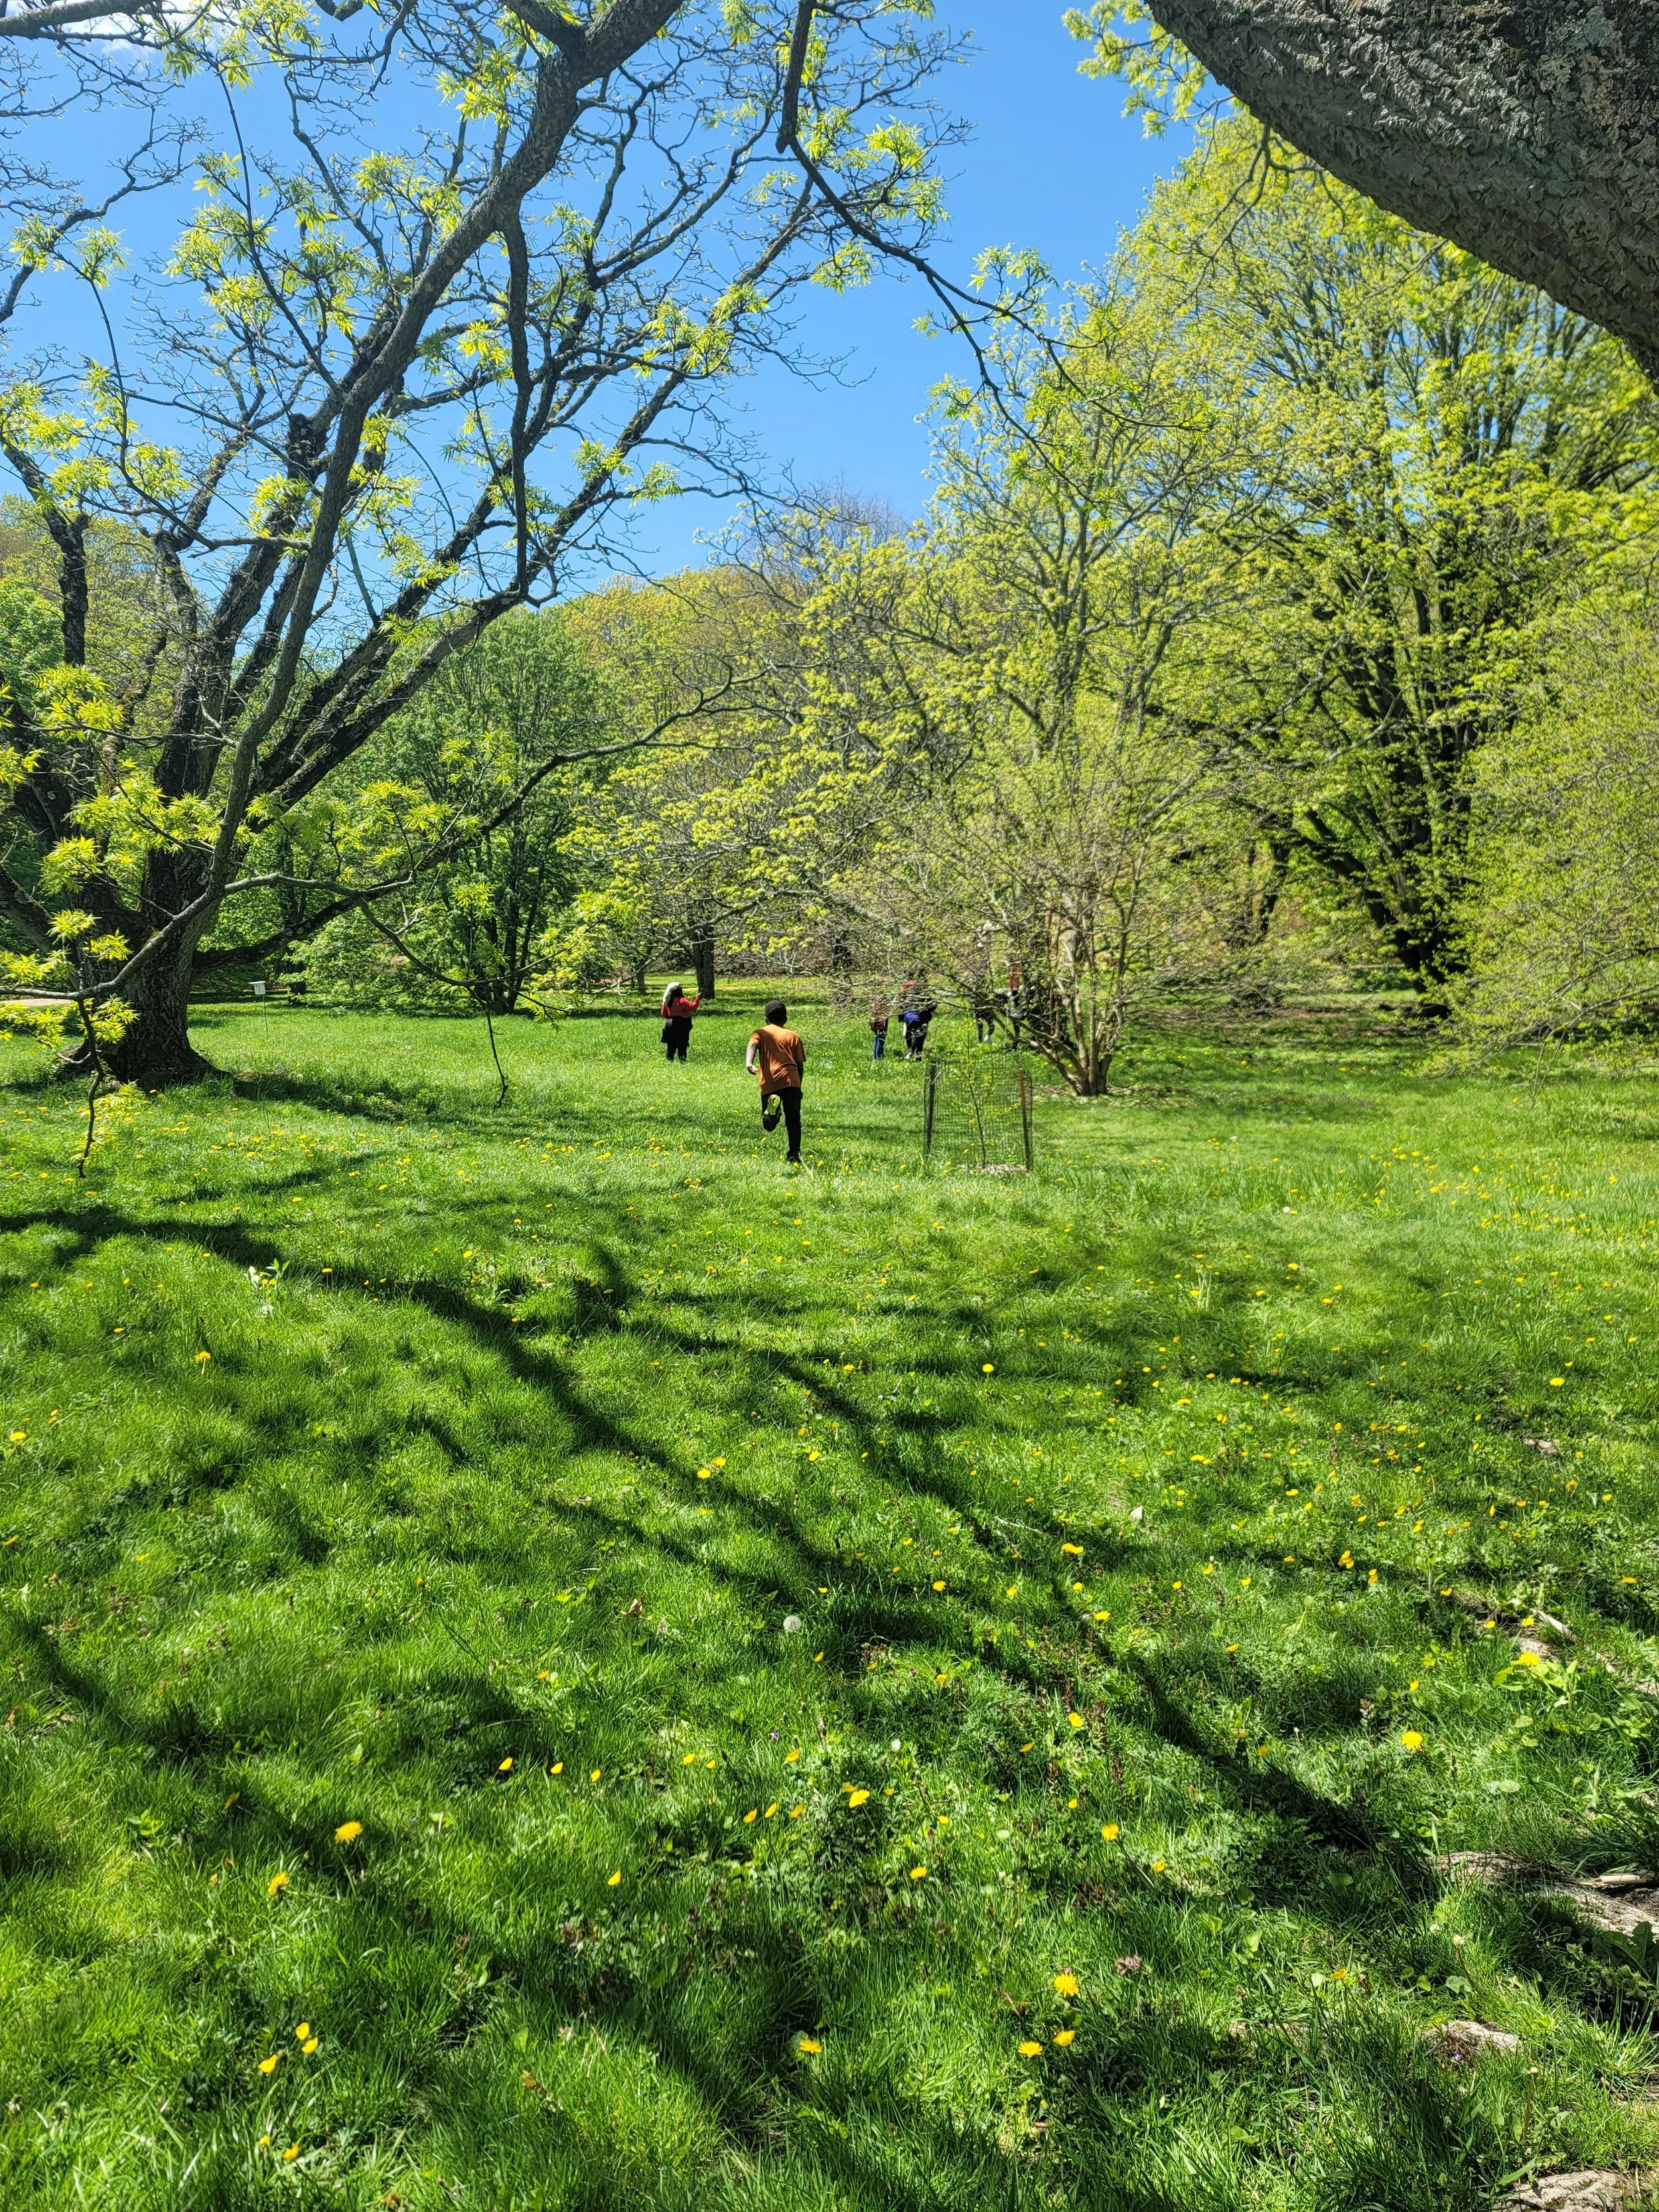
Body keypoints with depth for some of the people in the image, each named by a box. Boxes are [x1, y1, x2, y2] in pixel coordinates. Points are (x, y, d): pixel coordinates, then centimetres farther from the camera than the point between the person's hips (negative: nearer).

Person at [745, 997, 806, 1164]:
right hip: (791, 1079, 1)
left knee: (768, 1121, 7)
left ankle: (771, 1111, -27)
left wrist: (749, 1063, -24)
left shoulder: (761, 1033, 16)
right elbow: (800, 1064, 16)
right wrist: (798, 1086, 26)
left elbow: (753, 1045, -7)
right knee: (793, 1120, 6)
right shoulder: (792, 1035, 19)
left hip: (769, 1082, -1)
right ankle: (795, 1155, -1)